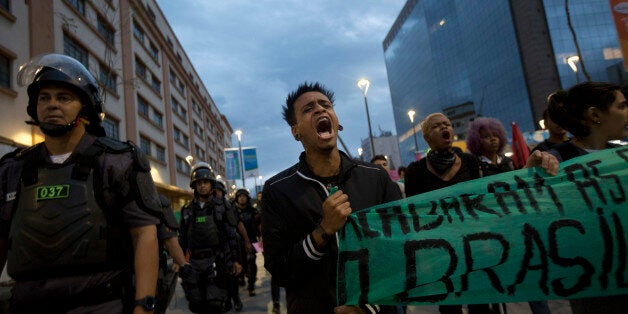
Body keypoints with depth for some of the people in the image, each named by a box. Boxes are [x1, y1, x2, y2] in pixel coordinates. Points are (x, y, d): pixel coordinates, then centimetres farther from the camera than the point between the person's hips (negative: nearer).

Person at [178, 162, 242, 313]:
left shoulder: (221, 207, 2)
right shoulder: (187, 210, 9)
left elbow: (231, 235, 3)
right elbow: (182, 238, 13)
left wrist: (235, 260, 0)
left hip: (216, 261, -3)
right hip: (194, 262, 3)